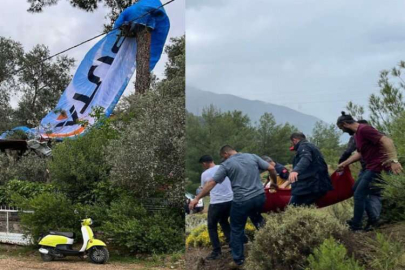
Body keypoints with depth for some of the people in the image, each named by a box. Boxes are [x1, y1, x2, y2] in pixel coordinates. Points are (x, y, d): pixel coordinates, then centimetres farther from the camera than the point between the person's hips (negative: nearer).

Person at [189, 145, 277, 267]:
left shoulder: (226, 164, -2)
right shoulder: (252, 156, 7)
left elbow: (211, 183, -5)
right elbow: (271, 168, 5)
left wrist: (197, 198, -1)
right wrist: (275, 182, 24)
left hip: (242, 201, -4)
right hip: (260, 197, 4)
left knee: (237, 230, 15)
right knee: (254, 214, 37)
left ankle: (238, 258, 22)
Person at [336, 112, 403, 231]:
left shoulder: (364, 129, -20)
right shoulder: (357, 134, 13)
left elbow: (387, 141, -28)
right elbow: (359, 153, 26)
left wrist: (393, 161, -35)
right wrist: (344, 163, 24)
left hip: (378, 167, -11)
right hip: (370, 167, 11)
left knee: (359, 195, -6)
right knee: (356, 190, 21)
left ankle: (356, 227, 4)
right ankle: (373, 217, 25)